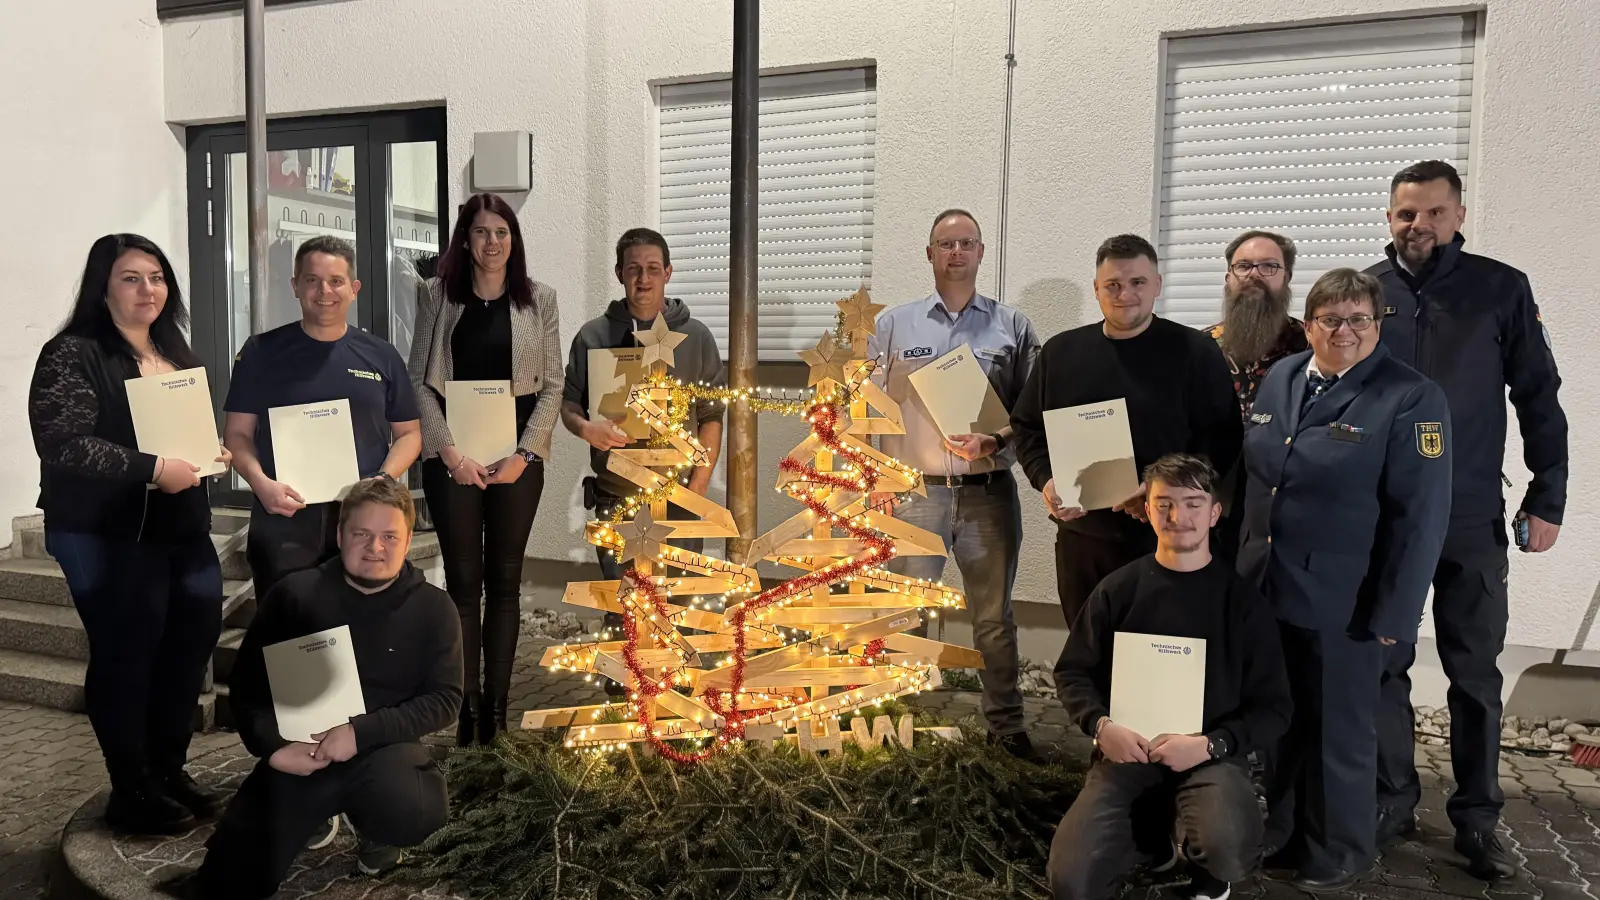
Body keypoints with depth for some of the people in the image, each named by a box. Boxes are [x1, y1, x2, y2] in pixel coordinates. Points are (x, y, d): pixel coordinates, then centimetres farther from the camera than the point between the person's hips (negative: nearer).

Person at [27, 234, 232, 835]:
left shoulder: (174, 350, 15)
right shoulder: (73, 355, -10)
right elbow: (64, 444, -19)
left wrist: (212, 453, 4)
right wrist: (152, 469, -21)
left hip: (182, 528, 8)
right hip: (108, 537, -7)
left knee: (192, 642, 11)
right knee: (125, 657, 1)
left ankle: (168, 771, 29)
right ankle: (132, 792, 17)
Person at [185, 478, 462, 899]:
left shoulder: (434, 608, -2)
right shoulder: (294, 593, 1)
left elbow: (444, 698, -8)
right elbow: (247, 683, 4)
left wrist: (361, 732, -20)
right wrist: (273, 746, -14)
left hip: (382, 748, 0)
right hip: (299, 752, 1)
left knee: (415, 813, -32)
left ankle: (372, 826, 3)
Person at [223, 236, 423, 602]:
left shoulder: (381, 356, 7)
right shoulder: (263, 351, 4)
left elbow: (409, 433, 9)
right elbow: (238, 432, 4)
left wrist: (385, 480, -9)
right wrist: (261, 483, -15)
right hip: (284, 519, -1)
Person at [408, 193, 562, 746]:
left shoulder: (538, 300, 5)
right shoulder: (437, 296, 5)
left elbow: (552, 386, 3)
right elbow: (420, 380, 1)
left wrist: (525, 454, -9)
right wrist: (450, 453, -9)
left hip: (517, 457, 0)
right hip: (452, 457, 0)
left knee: (504, 579, 6)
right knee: (462, 580, 3)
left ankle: (496, 706, 14)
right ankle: (466, 706, 11)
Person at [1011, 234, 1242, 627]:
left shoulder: (1195, 352, -2)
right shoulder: (1060, 351, 9)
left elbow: (1221, 438, -5)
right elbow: (1026, 428, 14)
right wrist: (1046, 480, -4)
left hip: (1165, 539, -3)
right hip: (1081, 536, 4)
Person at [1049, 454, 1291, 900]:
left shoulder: (1244, 600, 0)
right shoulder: (1118, 588, 3)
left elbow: (1272, 708, 0)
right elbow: (1072, 672, 9)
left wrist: (1210, 744, -16)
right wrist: (1101, 724, -11)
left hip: (1213, 757, -1)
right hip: (1128, 752, 2)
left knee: (1226, 848, -34)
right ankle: (1159, 835, 16)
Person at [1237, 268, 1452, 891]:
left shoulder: (1411, 399, -11)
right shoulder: (1279, 379, 7)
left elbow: (1420, 515, -14)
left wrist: (1393, 614, -15)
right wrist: (1243, 559, 13)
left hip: (1341, 603, -5)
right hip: (1263, 588, 5)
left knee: (1337, 729, 11)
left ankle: (1339, 853, 31)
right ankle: (1279, 828, 37)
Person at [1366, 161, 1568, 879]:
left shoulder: (1502, 289, 1)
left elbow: (1539, 399, 2)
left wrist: (1547, 498, -2)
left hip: (1472, 519, 0)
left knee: (1475, 672, 9)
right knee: (1384, 664, 9)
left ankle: (1477, 818, 22)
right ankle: (1393, 801, 23)